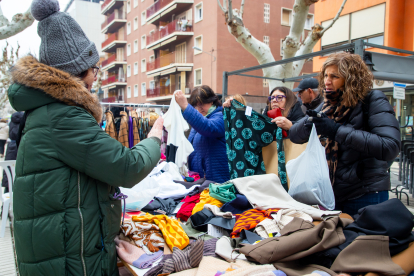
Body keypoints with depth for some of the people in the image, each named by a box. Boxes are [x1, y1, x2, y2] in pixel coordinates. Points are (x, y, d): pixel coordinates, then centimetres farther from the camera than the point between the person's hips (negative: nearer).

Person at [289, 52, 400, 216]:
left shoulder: (373, 101, -11)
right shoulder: (329, 106, 5)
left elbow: (390, 147, -26)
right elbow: (295, 136, 4)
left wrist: (338, 130, -28)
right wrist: (310, 122, -18)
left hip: (365, 196, -5)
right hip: (331, 193, 6)